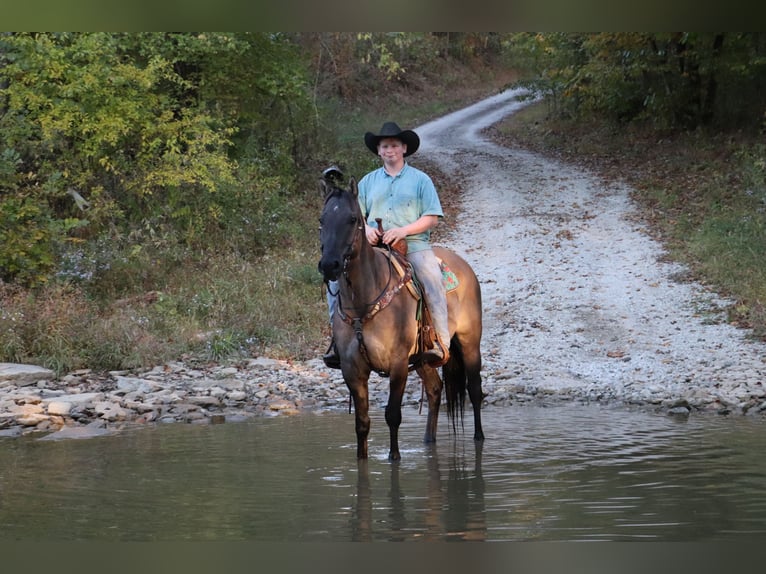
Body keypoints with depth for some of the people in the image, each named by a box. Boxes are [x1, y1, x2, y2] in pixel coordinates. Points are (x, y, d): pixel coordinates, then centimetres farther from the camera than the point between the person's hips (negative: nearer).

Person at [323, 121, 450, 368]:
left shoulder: (420, 179, 9)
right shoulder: (368, 181, 18)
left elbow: (432, 217, 1)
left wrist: (404, 230, -15)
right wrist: (366, 229, -9)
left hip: (413, 243, -3)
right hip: (373, 244, 3)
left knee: (432, 278, -31)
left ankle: (440, 342, -30)